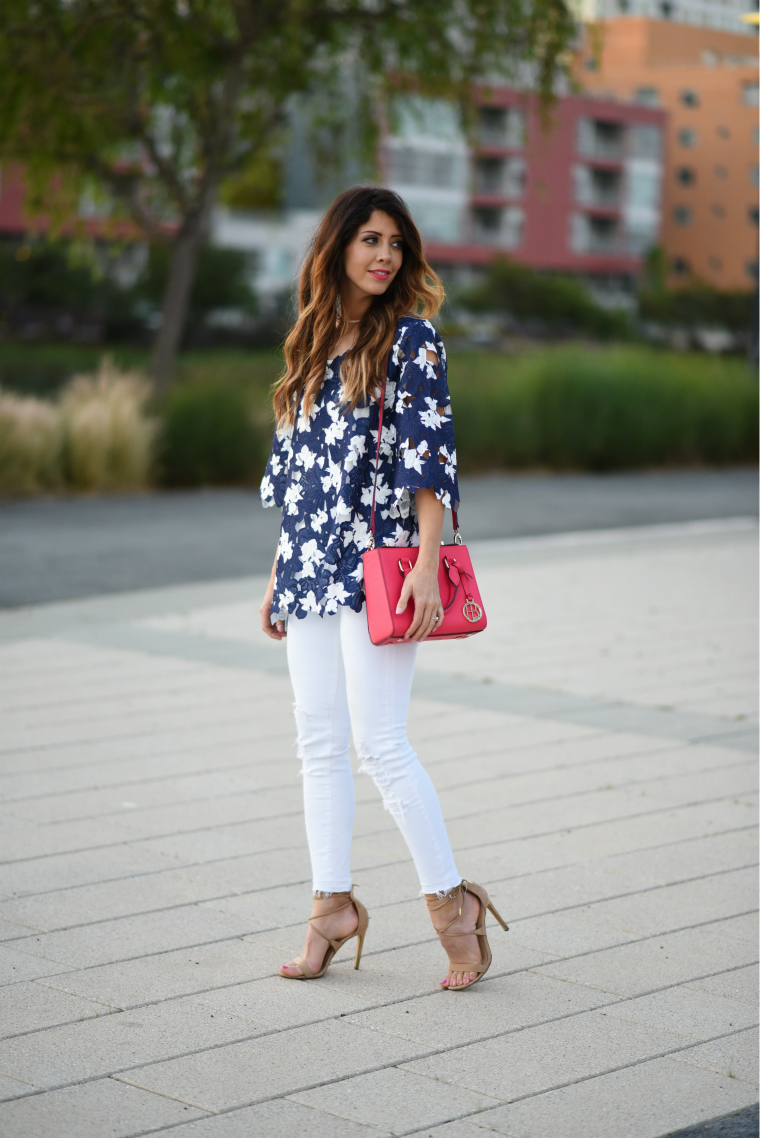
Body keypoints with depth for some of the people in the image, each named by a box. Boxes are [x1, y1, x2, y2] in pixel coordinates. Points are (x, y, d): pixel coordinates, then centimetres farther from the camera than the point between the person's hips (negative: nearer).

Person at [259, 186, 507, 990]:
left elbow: (429, 456, -10)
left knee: (378, 742, -8)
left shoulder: (410, 338, -3)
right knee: (318, 743, 7)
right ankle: (332, 904, 16)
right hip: (311, 563, 6)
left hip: (379, 560, -6)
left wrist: (427, 564, -18)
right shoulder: (313, 344, 14)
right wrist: (278, 575, 16)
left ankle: (450, 900, 5)